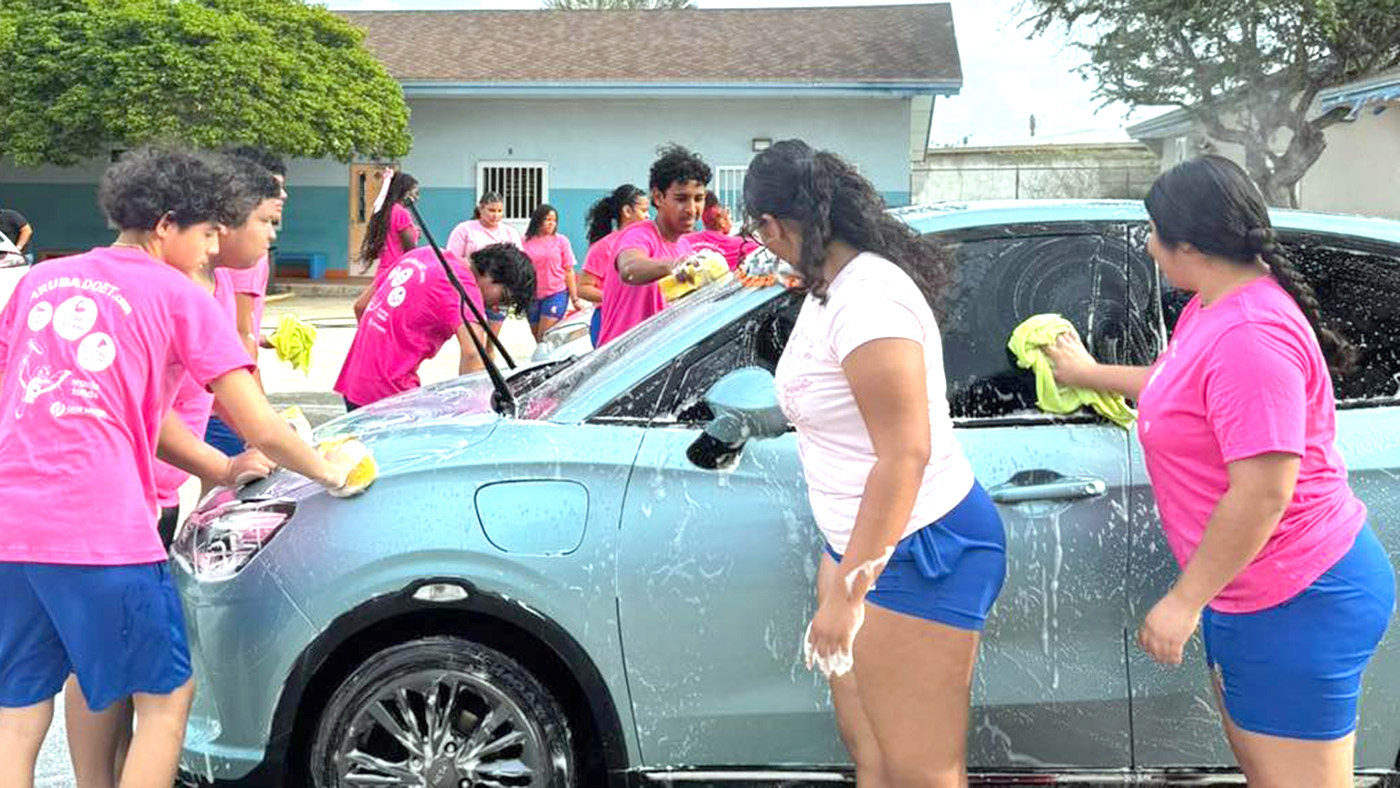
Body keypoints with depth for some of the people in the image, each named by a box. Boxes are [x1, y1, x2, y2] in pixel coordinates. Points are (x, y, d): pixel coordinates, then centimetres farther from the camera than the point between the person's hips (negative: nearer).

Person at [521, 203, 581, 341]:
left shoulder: (561, 241, 2)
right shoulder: (526, 242, 4)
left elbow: (569, 271, 4)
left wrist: (574, 298, -1)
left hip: (556, 294, -2)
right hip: (532, 296, 3)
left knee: (544, 338, -13)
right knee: (538, 340, 8)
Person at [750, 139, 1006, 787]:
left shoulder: (865, 300, -23)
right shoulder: (832, 286, 8)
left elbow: (906, 454, -26)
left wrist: (844, 590, -24)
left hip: (918, 551, -10)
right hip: (859, 540, 10)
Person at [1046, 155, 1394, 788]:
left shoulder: (1249, 337, -27)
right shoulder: (1210, 307, 6)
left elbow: (1263, 494, -30)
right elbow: (1178, 387, 27)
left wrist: (1185, 601, -22)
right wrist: (1090, 374, 37)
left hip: (1297, 603, -11)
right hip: (1252, 590, 11)